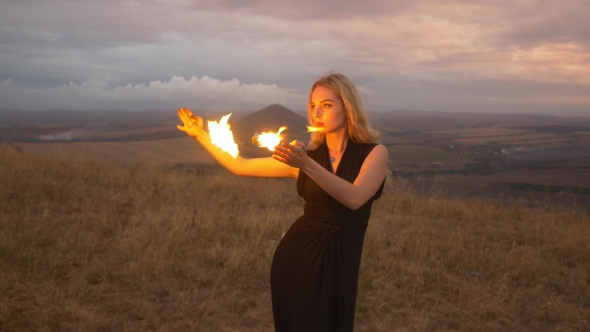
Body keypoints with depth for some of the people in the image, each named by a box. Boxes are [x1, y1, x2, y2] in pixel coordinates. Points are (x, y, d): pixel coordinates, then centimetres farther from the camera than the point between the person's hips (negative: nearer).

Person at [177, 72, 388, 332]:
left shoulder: (374, 153, -6)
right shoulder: (305, 155, 2)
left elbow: (355, 198, -25)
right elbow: (240, 167, 5)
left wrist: (307, 165, -33)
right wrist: (200, 134, 2)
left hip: (339, 262, -2)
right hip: (296, 257, 2)